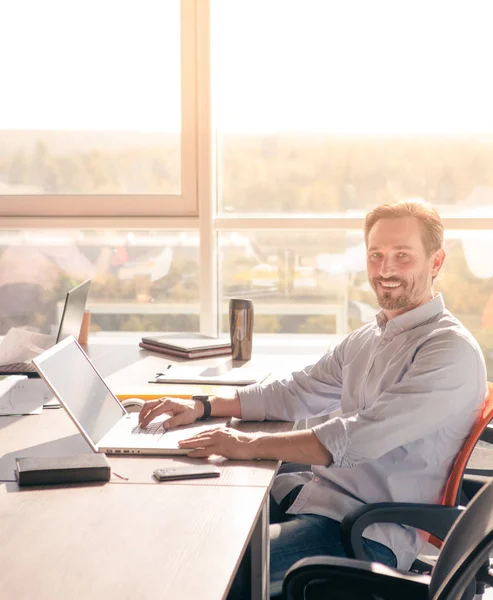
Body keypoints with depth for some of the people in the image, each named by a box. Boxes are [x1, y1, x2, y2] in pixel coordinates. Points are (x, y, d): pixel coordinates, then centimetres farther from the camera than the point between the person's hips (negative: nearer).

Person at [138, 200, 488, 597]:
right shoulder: (368, 338, 13)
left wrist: (252, 445, -22)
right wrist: (201, 408, 6)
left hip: (370, 534, -9)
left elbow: (358, 439, -25)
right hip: (318, 490, 9)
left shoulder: (452, 352, -16)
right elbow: (296, 393, 16)